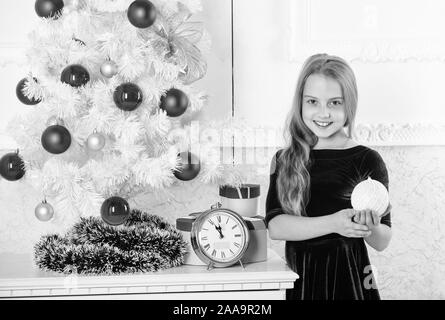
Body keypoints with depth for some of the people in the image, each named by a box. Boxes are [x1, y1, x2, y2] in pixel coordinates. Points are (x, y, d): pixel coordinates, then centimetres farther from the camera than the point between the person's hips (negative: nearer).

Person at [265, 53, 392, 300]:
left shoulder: (367, 161, -6)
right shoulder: (284, 160, 2)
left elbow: (382, 242, -4)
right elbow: (274, 226, -12)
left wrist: (371, 229, -26)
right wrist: (332, 224, -25)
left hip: (349, 281, -2)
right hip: (297, 280, 2)